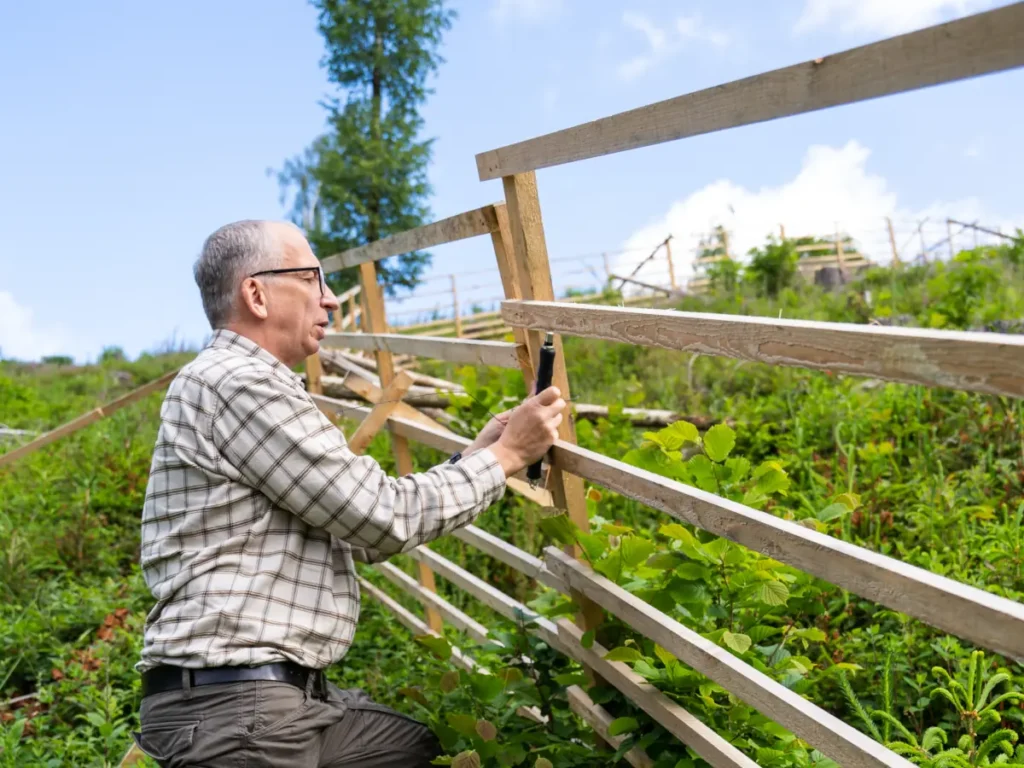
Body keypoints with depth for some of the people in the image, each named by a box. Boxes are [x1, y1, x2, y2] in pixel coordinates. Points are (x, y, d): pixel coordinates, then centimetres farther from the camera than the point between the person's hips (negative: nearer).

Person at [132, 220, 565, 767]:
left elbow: (361, 530, 15)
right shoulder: (237, 382, -15)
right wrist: (504, 457, -3)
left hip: (287, 696, 10)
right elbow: (386, 519, -15)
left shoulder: (245, 384, 17)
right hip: (231, 708, -10)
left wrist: (473, 455, 13)